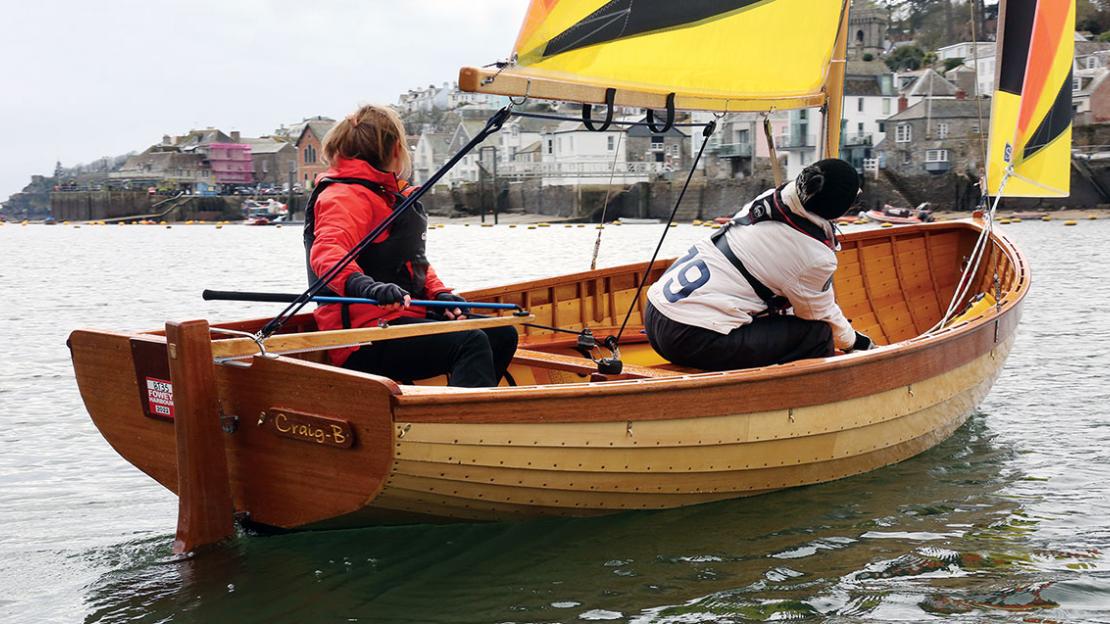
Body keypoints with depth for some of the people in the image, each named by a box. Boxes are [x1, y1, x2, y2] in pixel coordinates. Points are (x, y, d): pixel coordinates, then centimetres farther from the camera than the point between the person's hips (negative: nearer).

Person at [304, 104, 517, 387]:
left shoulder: (389, 194, 23)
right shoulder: (346, 196, -10)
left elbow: (412, 261, 28)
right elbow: (327, 253, -29)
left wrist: (439, 293, 7)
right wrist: (369, 287, -49)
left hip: (405, 315, 11)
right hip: (367, 336, -10)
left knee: (502, 335, 9)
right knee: (471, 343, -28)